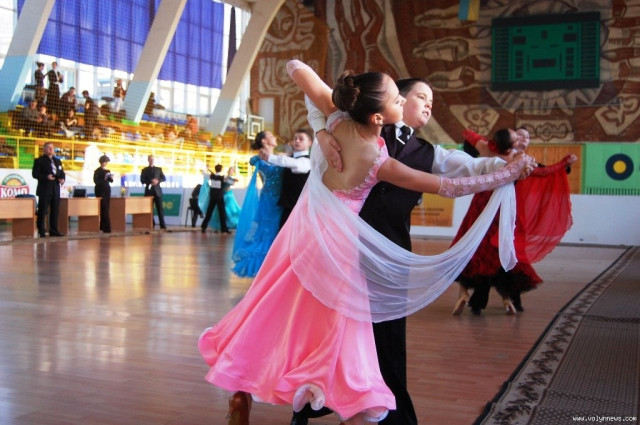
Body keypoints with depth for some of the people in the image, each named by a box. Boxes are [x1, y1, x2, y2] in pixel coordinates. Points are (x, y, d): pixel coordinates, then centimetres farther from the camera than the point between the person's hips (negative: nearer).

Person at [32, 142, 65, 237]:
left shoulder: (57, 161, 18)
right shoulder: (39, 160, -1)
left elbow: (62, 172, 20)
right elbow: (35, 174, -8)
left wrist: (62, 179, -2)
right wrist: (46, 177, -23)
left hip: (55, 189, 6)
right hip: (44, 189, -6)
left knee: (55, 211, 7)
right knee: (42, 211, -3)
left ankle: (53, 230, 13)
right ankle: (41, 231, 2)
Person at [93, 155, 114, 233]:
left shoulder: (107, 171, 15)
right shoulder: (97, 171, -3)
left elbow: (111, 181, 15)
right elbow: (95, 180, -11)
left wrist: (111, 178, -6)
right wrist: (104, 179, -23)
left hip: (107, 190, 6)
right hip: (100, 191, -6)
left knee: (106, 209, 3)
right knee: (103, 209, -10)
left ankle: (103, 226, 8)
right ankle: (107, 227, -13)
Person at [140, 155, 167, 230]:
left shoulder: (159, 169, 13)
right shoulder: (144, 170, 9)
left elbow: (164, 178, 7)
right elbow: (142, 180, 0)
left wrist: (158, 181, -13)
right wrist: (150, 181, -16)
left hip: (157, 191, 0)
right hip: (149, 191, 0)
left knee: (160, 208, -4)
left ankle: (162, 225, -5)